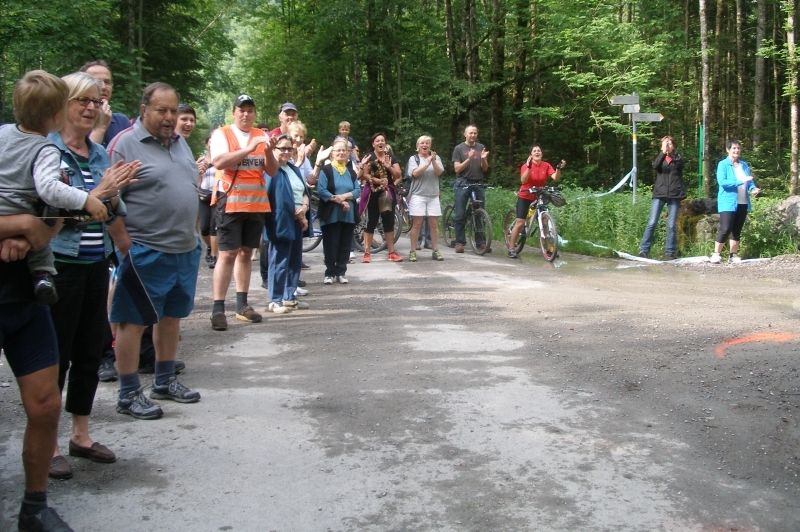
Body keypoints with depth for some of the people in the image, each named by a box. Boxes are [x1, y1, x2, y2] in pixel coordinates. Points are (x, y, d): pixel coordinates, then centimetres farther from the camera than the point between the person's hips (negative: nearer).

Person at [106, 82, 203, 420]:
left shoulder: (179, 142, 13)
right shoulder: (125, 143, -10)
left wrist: (192, 234, 14)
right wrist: (125, 246, -17)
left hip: (185, 249, 8)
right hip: (145, 252, -8)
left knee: (172, 316, 16)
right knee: (133, 320, 1)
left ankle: (165, 381, 30)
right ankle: (128, 395, 10)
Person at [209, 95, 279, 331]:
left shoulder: (262, 136, 11)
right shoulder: (221, 134, -1)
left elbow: (272, 171, 7)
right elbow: (219, 162, -18)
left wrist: (268, 151, -13)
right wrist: (249, 148, -21)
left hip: (257, 203, 5)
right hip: (231, 201, -5)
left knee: (246, 252, 10)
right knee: (228, 253, -8)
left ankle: (242, 305, 17)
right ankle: (218, 308, -6)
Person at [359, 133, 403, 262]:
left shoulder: (391, 157, 10)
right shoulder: (369, 157, -1)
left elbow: (398, 175, 3)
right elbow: (364, 175, -11)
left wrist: (389, 167, -13)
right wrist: (377, 180, -23)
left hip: (388, 193, 4)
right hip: (373, 193, -4)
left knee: (389, 222, 8)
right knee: (371, 222, -1)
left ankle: (391, 252, 16)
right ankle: (367, 253, 4)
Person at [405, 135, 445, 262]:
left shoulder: (436, 157, 10)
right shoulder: (413, 158, 3)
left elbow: (439, 172, -4)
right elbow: (415, 173, -13)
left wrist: (433, 161, -20)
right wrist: (427, 162, -19)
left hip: (433, 196, 3)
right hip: (418, 195, -2)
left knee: (434, 224, 4)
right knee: (416, 224, -3)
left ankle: (435, 251, 10)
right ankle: (413, 251, 2)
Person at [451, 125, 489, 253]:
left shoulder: (481, 148, 10)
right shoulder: (459, 148, 2)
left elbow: (485, 168, 9)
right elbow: (457, 169, -5)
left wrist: (483, 159, -12)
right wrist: (469, 159, -19)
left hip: (478, 184, 3)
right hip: (462, 184, -3)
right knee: (460, 215, -2)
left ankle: (480, 242, 6)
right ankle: (460, 242, 2)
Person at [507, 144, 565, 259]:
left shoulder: (546, 166, -6)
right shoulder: (526, 165, -16)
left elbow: (556, 178, -18)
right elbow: (523, 180, -32)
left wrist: (558, 168, -35)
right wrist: (529, 166, -43)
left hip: (539, 197, 4)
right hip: (525, 197, -4)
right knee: (520, 223, -10)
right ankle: (511, 249, -3)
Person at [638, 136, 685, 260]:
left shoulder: (677, 158, 12)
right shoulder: (660, 158, 13)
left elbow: (680, 164, -12)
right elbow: (655, 166, -11)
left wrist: (670, 153, -21)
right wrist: (663, 152, -22)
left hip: (674, 195, 0)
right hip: (659, 194, 0)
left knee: (672, 225, -1)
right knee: (652, 223, -7)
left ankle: (670, 252, 5)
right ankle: (644, 249, -2)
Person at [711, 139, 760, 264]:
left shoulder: (744, 165, 13)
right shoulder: (723, 164, -5)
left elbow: (750, 181, 15)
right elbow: (722, 182, -17)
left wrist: (753, 188, -7)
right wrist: (740, 181, -24)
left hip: (742, 203, 6)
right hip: (728, 203, -6)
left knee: (737, 230, 9)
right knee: (725, 229, -13)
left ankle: (733, 255, 15)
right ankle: (716, 254, -4)